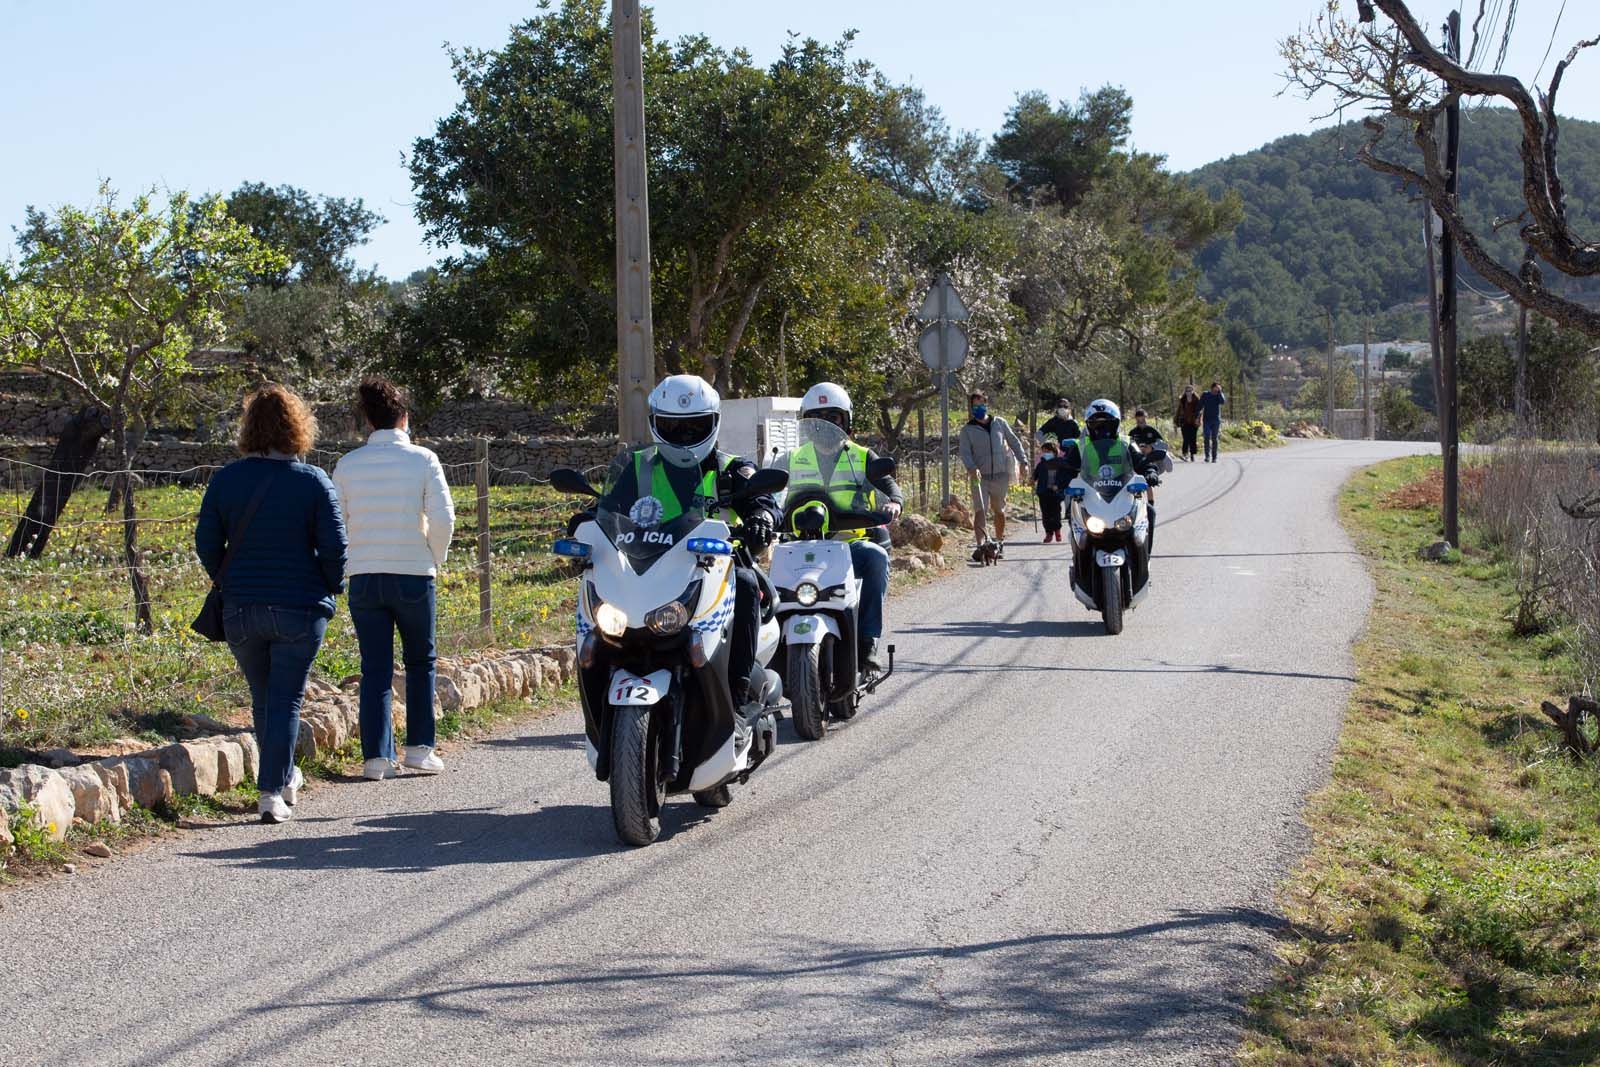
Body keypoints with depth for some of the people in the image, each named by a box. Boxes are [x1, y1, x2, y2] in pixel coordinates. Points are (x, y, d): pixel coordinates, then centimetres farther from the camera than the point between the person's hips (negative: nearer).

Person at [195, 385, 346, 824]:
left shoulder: (226, 479, -1)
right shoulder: (314, 482, -8)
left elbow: (206, 544, 1)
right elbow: (334, 548, -9)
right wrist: (331, 589, 9)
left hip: (241, 609, 3)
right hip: (299, 607, -3)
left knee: (262, 698, 19)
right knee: (286, 700, 3)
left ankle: (283, 777, 34)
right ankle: (273, 792, -4)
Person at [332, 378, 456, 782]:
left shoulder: (347, 465, 2)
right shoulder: (422, 460, -4)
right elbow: (443, 518, -10)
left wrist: (347, 566, 13)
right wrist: (435, 560, 5)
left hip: (363, 578, 2)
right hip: (414, 575, -2)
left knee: (374, 669, 6)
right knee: (420, 662, 15)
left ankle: (377, 755, 1)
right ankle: (419, 746, 12)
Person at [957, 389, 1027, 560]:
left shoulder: (999, 423, 10)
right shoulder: (967, 430, 4)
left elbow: (1014, 442, 16)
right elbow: (965, 452, -5)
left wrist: (1022, 461, 8)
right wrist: (971, 467, -24)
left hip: (1001, 474, 2)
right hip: (980, 476, -2)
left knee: (999, 510, 12)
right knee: (979, 510, -17)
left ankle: (1000, 541, 30)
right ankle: (980, 544, -25)